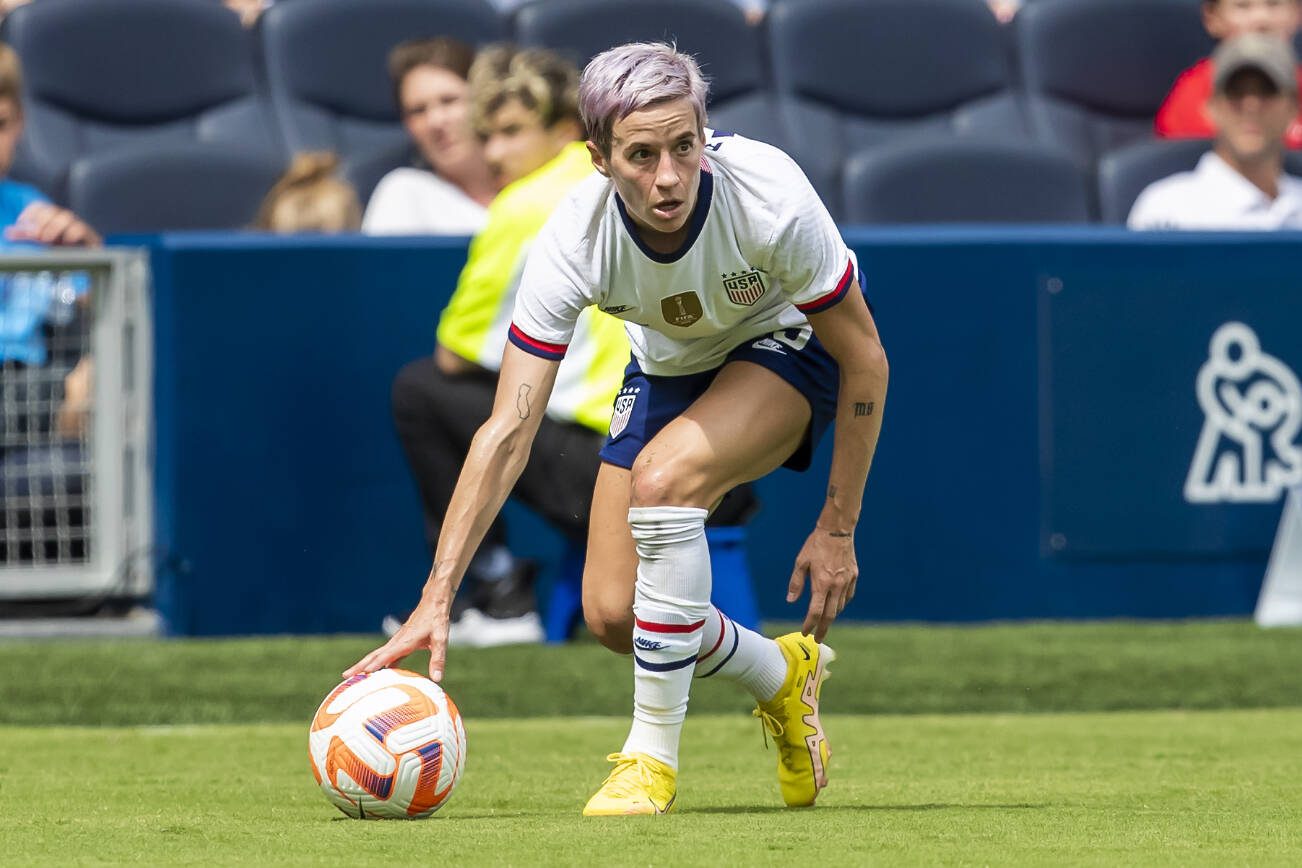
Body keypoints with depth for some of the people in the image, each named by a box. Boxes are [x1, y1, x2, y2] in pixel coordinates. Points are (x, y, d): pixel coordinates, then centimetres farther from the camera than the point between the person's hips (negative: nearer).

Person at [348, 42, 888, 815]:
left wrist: (838, 528, -18)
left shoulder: (769, 197, -36)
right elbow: (508, 431, -28)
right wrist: (437, 599, -34)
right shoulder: (575, 241, -30)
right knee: (611, 612, -8)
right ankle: (783, 679, 25)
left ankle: (654, 757, -21)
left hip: (788, 346, -4)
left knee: (663, 476, -33)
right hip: (669, 367, 4)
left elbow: (865, 357, -21)